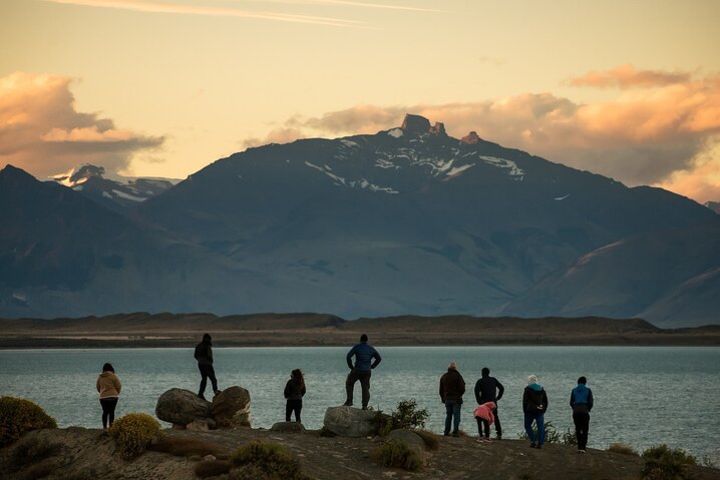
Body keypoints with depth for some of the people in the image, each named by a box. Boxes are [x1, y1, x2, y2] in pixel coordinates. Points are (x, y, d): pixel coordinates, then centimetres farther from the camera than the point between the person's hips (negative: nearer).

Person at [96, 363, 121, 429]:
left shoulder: (100, 377, 6)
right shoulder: (113, 376, -6)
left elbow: (98, 387, 15)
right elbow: (119, 386, -4)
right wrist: (117, 393, 14)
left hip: (103, 397, 4)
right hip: (113, 396, -4)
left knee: (105, 412, 9)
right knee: (112, 412, -2)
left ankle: (104, 427, 7)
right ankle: (111, 426, -5)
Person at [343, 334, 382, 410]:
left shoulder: (357, 347, -4)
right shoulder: (371, 348, 7)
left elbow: (348, 356, -13)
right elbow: (379, 359, 9)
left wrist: (351, 366, -1)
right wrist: (371, 367, 13)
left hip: (357, 370, -3)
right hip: (367, 372, 3)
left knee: (349, 383, 21)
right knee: (366, 389, 8)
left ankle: (349, 401, 15)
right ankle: (365, 406, -4)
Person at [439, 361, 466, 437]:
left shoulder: (443, 377, 9)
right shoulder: (457, 376, -9)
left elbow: (441, 390, 13)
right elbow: (462, 388, -11)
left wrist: (443, 398, 20)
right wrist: (459, 394, 8)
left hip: (447, 399, 5)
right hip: (456, 399, -5)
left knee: (448, 416, 13)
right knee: (456, 416, -3)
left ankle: (446, 432, 11)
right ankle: (455, 432, -9)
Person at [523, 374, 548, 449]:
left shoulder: (528, 389, -4)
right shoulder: (541, 389, 11)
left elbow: (525, 401, -6)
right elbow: (545, 401, 13)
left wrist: (525, 411, 1)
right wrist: (543, 410, 15)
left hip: (530, 411, -4)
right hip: (540, 411, 4)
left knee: (528, 426, 9)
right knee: (541, 427, 4)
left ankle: (533, 441, -5)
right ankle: (540, 443, -2)